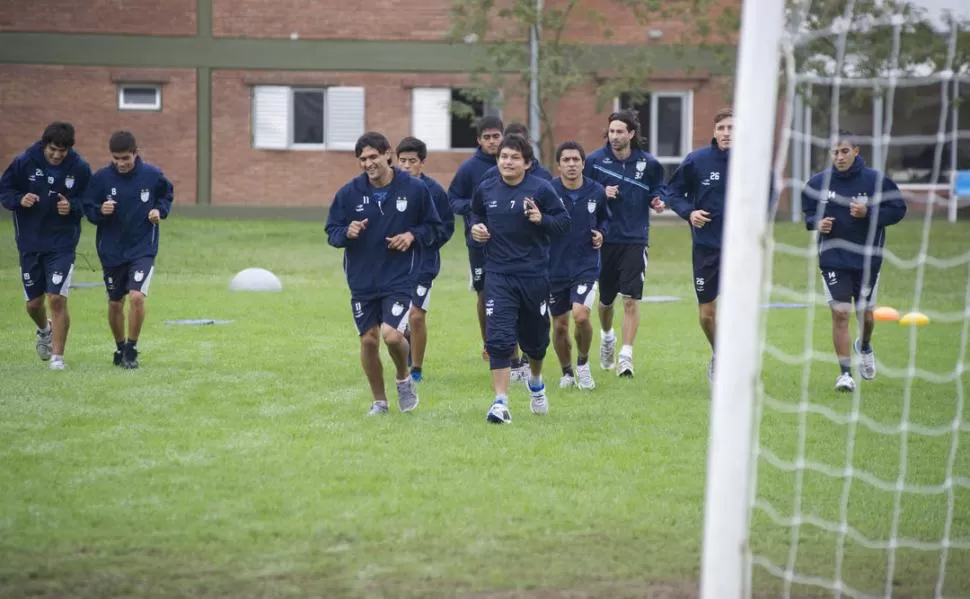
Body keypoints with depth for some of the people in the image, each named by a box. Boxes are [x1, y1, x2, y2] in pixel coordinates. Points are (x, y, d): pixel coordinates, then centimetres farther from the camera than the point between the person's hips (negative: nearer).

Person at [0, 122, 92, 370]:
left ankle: (57, 356, 0)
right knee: (34, 303, 11)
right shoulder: (24, 162, -9)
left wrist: (73, 206, -19)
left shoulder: (80, 168, -9)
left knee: (57, 299, -12)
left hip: (62, 244, -2)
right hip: (30, 243, 2)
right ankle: (44, 330, 45)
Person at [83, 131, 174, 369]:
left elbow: (167, 194, 12)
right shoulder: (101, 178, -9)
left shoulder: (152, 175, -7)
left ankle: (131, 350, -3)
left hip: (143, 249, -2)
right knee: (115, 303, 11)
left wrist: (160, 210, -7)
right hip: (111, 251, 2)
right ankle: (120, 348, 33)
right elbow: (87, 209, -2)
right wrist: (100, 211, -23)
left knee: (136, 296, -19)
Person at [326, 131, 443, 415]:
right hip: (362, 281, 2)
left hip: (399, 278, -2)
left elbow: (434, 227, 6)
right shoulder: (349, 192, -4)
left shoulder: (415, 189, -5)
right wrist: (347, 233, -19)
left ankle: (403, 378, 14)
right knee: (368, 340, 5)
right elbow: (331, 232, 3)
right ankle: (379, 401, 24)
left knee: (392, 335, -18)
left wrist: (413, 235, -13)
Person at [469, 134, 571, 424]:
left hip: (534, 273, -1)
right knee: (499, 337, -14)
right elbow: (475, 215, 20)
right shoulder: (486, 189, 1)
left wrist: (542, 220, -23)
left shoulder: (540, 189, -8)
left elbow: (564, 221, -5)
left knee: (535, 336, 16)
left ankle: (535, 381, 47)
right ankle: (500, 402, -14)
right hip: (498, 273, 1)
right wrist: (476, 228, 0)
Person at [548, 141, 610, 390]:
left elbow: (604, 218, 16)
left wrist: (601, 232, -2)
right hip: (555, 267, 0)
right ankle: (566, 372, 31)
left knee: (581, 315, -19)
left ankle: (583, 363, 8)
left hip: (586, 265, 0)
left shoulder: (596, 192, -3)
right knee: (559, 325, 9)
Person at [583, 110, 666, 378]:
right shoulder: (594, 160, -3)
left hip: (635, 240, -1)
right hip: (605, 238, 1)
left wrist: (658, 201, -9)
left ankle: (626, 355, -8)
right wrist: (601, 195, -17)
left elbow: (658, 190, 12)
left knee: (631, 299, -12)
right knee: (605, 299, 15)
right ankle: (607, 336, 45)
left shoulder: (648, 164, -2)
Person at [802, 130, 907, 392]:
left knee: (865, 314, 12)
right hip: (833, 259, 0)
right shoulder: (819, 182, -4)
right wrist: (816, 223, -12)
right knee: (840, 313, -9)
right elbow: (808, 212, 10)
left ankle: (865, 346, 48)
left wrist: (869, 213, -19)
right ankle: (845, 373, -2)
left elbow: (898, 209, -4)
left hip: (867, 259, 0)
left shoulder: (876, 180, -9)